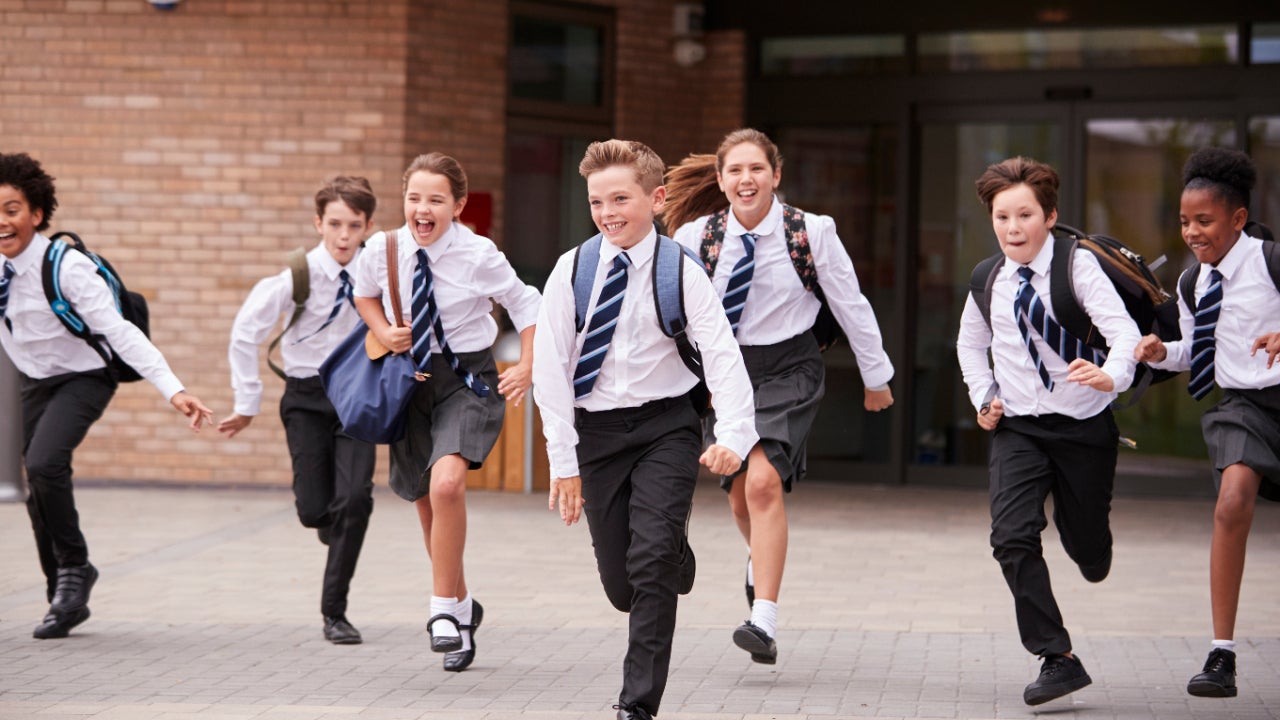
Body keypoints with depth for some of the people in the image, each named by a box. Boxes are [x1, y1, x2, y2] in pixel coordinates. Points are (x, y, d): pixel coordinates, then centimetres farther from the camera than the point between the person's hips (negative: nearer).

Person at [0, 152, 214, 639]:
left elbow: (118, 332, -31)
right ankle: (65, 601, 26)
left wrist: (173, 390, -39)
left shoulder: (65, 267, -26)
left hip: (83, 378, -6)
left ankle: (75, 567, -5)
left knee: (44, 464, -27)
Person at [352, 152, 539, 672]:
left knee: (447, 482, -28)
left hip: (467, 378, -4)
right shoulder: (382, 250, -7)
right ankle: (462, 607, 35)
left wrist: (526, 367, -7)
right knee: (427, 506, 12)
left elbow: (526, 305, 1)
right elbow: (365, 295, 15)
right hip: (411, 377, 4)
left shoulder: (478, 255, -14)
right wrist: (384, 332, -3)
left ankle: (444, 610, -17)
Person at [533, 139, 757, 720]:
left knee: (652, 559, -16)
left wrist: (734, 435, -31)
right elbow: (550, 368, -3)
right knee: (620, 584, 3)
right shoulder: (572, 270, -5)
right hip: (596, 428, 2)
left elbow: (723, 357, -15)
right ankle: (675, 559, 40)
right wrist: (564, 461, -6)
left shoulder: (682, 273, -8)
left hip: (665, 426, -2)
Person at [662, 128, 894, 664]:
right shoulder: (697, 238, -8)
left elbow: (850, 304, 0)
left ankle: (764, 623, -24)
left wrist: (876, 376, 9)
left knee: (764, 483, -22)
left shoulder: (811, 232, -11)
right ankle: (761, 559, 48)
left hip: (788, 369, -3)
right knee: (739, 496, 11)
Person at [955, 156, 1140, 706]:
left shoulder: (1078, 268, -12)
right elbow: (970, 343, 20)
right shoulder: (988, 281, 0)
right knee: (1012, 537, -17)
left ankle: (1091, 551, 49)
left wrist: (1112, 376, -44)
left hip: (1084, 426, -2)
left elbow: (1123, 331, -24)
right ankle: (1058, 660, -12)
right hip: (1017, 428, 2)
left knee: (1087, 548, 8)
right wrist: (983, 397, 8)